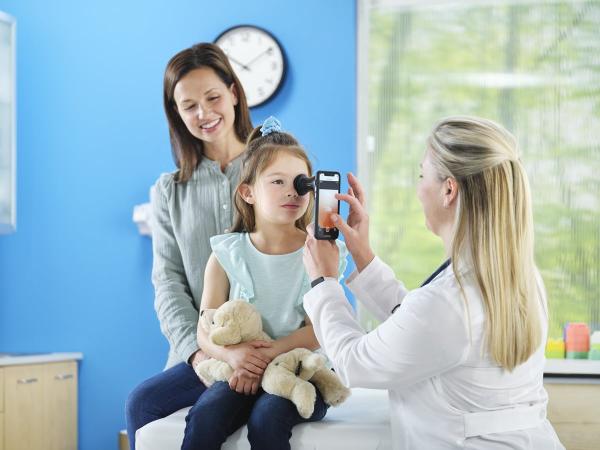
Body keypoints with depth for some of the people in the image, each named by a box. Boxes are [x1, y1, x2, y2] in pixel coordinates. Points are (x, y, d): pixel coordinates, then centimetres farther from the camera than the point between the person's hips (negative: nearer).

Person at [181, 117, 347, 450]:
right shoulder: (226, 256, 5)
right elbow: (206, 330, 1)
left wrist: (268, 353, -22)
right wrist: (232, 354, -21)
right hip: (242, 372, 2)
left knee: (267, 417, -32)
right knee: (204, 416, -27)